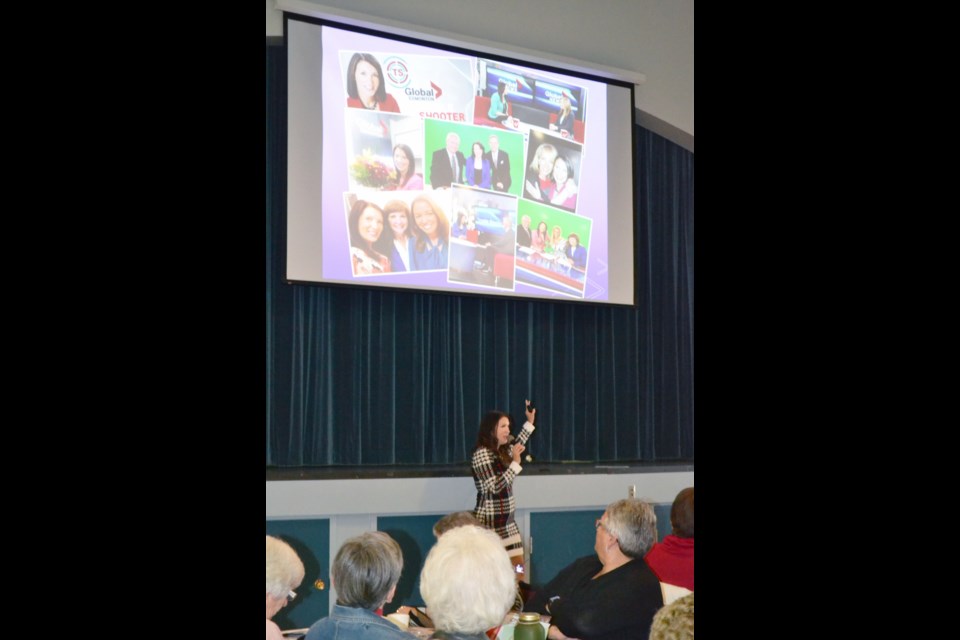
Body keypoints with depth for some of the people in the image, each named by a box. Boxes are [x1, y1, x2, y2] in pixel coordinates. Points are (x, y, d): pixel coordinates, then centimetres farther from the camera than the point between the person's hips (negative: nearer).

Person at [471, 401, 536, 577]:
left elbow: (517, 447, 35)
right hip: (489, 522, -8)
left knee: (518, 566, 6)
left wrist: (530, 422, 31)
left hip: (507, 521, 9)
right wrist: (515, 463, -21)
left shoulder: (503, 451, 10)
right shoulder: (481, 454, -15)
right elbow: (494, 487, -22)